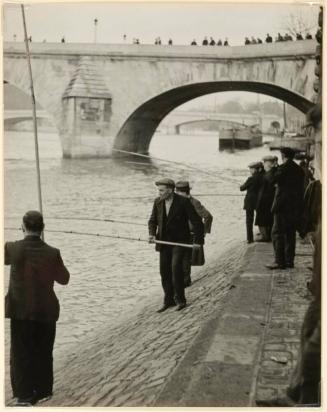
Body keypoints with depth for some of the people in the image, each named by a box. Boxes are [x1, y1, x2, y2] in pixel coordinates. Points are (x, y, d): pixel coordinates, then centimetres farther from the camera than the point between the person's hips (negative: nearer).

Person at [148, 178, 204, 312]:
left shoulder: (183, 202, -16)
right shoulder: (158, 202, 0)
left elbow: (197, 222, -10)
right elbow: (153, 220, 12)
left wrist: (198, 241, -11)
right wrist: (152, 234, -6)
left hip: (180, 241, -5)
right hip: (164, 241, 5)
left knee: (176, 267, -19)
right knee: (164, 271, 5)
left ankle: (180, 299, -4)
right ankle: (169, 300, 19)